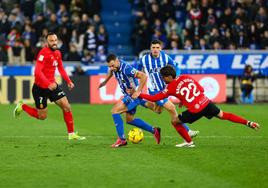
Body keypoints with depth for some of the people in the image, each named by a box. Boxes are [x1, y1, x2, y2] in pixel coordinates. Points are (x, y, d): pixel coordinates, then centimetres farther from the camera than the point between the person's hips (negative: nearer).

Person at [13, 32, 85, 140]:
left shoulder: (57, 53, 5)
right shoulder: (44, 53, -20)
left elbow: (61, 69, 20)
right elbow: (38, 71, -28)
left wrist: (68, 81, 8)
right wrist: (48, 84, -38)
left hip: (52, 85, 7)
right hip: (40, 88, -7)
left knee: (67, 107, 0)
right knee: (42, 116, 2)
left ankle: (71, 134, 8)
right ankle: (22, 106, 25)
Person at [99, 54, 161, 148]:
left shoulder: (126, 69, -30)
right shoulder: (114, 67, -5)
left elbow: (143, 76, -31)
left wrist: (138, 91, -30)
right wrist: (105, 82, 31)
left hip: (133, 95, -10)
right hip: (128, 95, 10)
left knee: (115, 111, -18)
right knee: (130, 120, 19)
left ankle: (122, 139, -13)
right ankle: (154, 131, 31)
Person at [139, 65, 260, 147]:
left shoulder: (171, 88, -5)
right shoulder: (186, 78, 9)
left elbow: (154, 98, -2)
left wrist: (139, 94, 8)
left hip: (195, 110, -6)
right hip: (206, 103, 6)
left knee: (175, 121, 12)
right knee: (223, 115, 21)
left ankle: (189, 142, 20)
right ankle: (249, 123, 15)